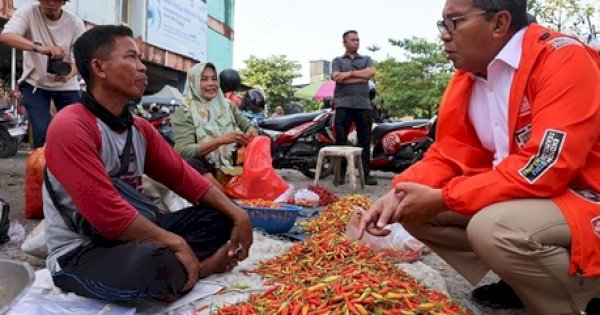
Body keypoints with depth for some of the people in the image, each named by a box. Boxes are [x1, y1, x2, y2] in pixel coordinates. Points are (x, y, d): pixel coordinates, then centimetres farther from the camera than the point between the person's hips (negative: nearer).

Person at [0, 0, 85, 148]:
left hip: (66, 86, 2)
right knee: (43, 131, -14)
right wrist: (39, 47, -47)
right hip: (34, 83, -1)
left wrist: (68, 75, -37)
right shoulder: (28, 12, -14)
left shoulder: (75, 23, -11)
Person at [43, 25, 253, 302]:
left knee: (221, 219, 4)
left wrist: (237, 214, -6)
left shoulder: (140, 128, 4)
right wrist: (175, 243, -21)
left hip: (132, 237, 8)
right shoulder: (70, 127, -20)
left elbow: (183, 177, 5)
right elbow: (107, 213, -27)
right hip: (79, 254, -8)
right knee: (160, 263, -38)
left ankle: (178, 272, -16)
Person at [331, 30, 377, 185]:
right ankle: (340, 174, 1)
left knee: (365, 141, 1)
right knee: (341, 141, -3)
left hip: (363, 105, 2)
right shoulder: (337, 61, 15)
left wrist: (349, 73, -4)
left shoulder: (366, 59, 21)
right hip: (343, 104, -2)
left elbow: (371, 72, -1)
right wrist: (360, 78, -5)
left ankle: (366, 174, 4)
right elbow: (337, 78, -5)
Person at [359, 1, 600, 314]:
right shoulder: (464, 80, 2)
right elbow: (448, 155, 3)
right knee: (413, 209, -3)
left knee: (494, 227, -34)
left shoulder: (563, 59, -19)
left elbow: (545, 168, -29)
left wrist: (443, 198, -25)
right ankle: (523, 280, 10)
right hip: (511, 200, 7)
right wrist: (399, 192, -15)